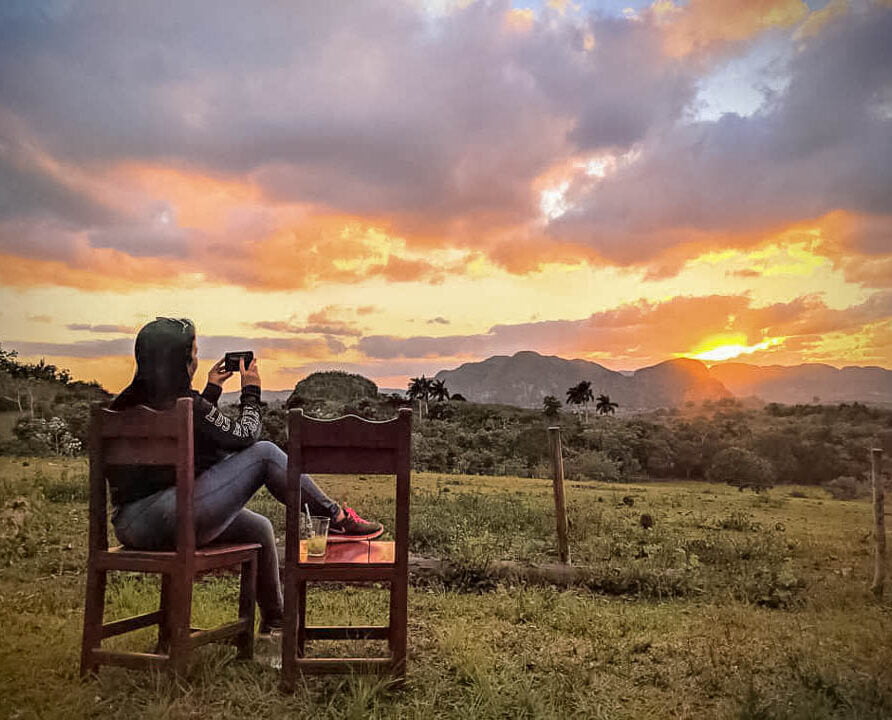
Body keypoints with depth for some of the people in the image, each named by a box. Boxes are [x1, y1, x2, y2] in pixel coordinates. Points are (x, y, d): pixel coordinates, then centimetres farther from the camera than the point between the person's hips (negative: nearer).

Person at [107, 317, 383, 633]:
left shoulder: (126, 404, 11)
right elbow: (244, 436, -2)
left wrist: (212, 389, 27)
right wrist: (251, 389, 10)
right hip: (167, 521, -9)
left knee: (259, 528, 23)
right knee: (264, 453, -5)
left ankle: (274, 623, 35)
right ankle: (337, 518, 7)